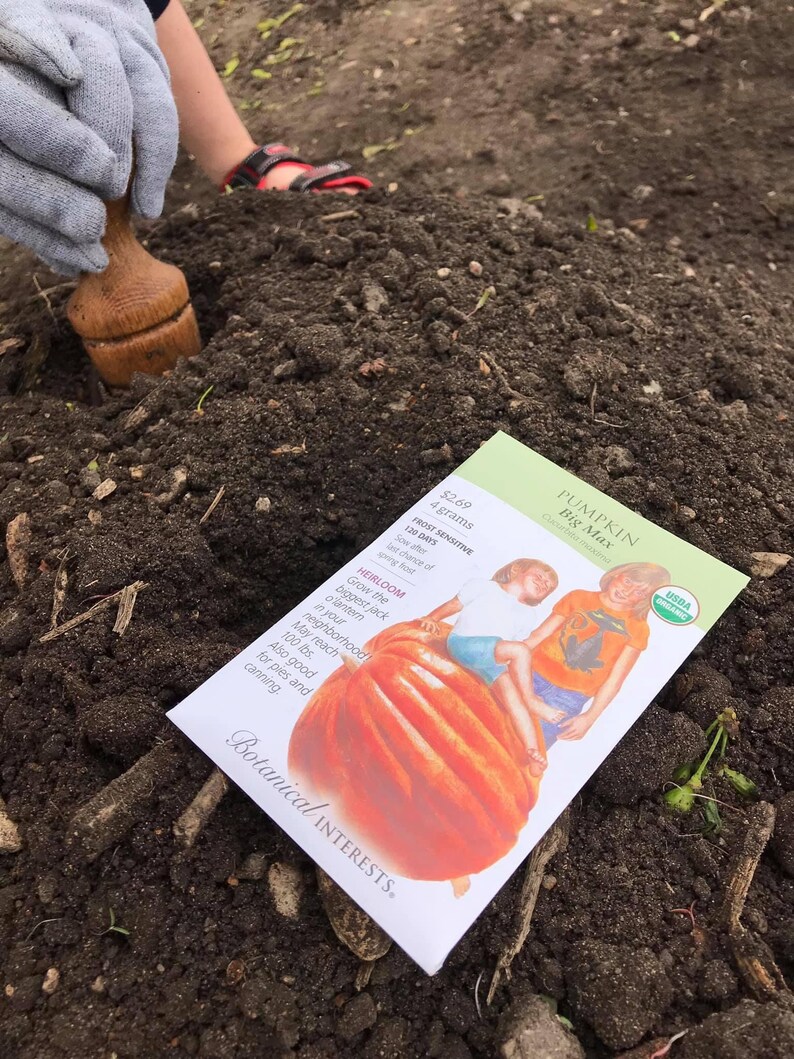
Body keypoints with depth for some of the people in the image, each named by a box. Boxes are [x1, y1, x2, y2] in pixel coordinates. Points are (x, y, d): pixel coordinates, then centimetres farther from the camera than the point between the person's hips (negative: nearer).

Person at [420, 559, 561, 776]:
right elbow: (453, 605, 11)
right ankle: (531, 699, -14)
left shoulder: (522, 616, 29)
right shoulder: (483, 586, 17)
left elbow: (514, 645, 20)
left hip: (492, 660, 4)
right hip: (463, 643, -4)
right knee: (521, 650, -26)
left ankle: (533, 751, -31)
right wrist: (432, 618, -6)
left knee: (511, 693, -23)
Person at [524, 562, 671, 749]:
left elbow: (614, 681, 0)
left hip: (568, 697, -2)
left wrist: (589, 718, -8)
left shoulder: (637, 629, 3)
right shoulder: (578, 598, 7)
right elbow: (538, 636, 5)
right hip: (532, 675, 2)